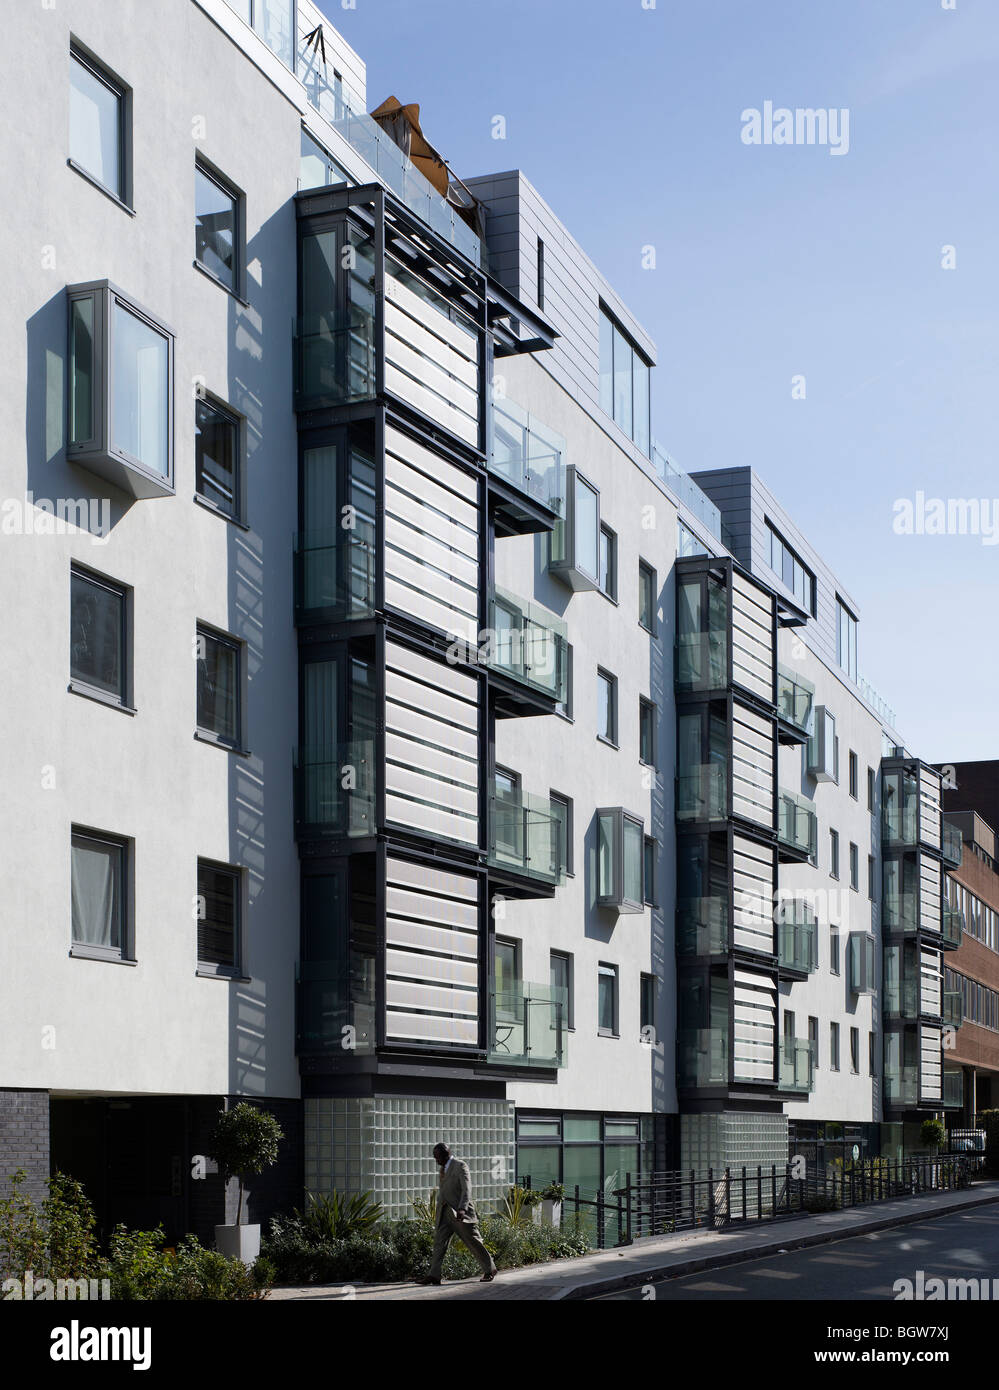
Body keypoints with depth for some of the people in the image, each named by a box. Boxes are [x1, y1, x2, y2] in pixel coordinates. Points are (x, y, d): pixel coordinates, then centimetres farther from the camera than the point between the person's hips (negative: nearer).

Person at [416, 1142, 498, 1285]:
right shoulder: (443, 1168, 14)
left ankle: (490, 1270, 15)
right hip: (445, 1212, 7)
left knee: (473, 1242, 0)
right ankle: (434, 1275, -6)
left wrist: (462, 1209, -33)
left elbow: (466, 1189, -21)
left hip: (461, 1212, -7)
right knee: (439, 1241, -3)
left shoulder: (460, 1166, -11)